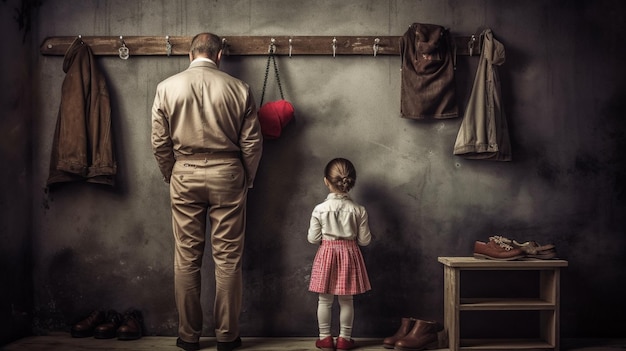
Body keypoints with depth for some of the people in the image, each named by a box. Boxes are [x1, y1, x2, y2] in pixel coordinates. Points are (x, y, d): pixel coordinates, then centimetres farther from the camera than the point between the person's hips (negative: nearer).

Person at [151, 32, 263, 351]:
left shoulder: (167, 87, 0)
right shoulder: (238, 89, -3)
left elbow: (160, 142, 1)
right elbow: (252, 143, -2)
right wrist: (246, 180, 12)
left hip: (185, 175, 1)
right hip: (226, 173, -1)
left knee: (186, 258, 9)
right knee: (228, 258, 6)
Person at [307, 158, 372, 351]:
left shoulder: (319, 209, -12)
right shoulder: (359, 210, -9)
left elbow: (313, 238, -6)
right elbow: (364, 240, -4)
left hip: (327, 254, -1)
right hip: (349, 255, 1)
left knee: (325, 300, 11)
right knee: (346, 300, 12)